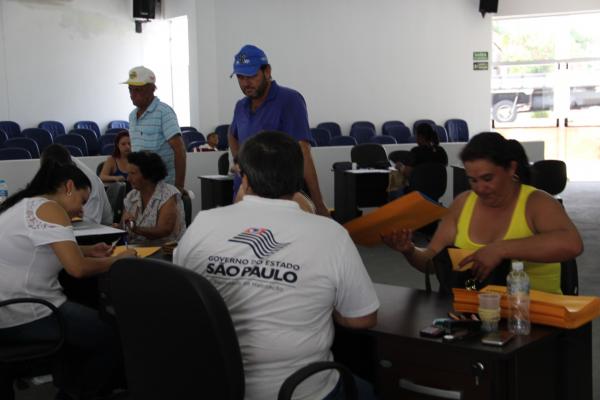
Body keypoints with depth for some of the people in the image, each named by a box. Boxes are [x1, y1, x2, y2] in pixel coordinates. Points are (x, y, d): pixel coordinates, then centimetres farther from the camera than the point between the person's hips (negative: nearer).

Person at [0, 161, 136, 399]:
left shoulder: (25, 204, 14)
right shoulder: (49, 209, -15)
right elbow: (77, 268, -24)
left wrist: (88, 251, 14)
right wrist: (117, 260, -7)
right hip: (24, 316, -10)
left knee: (84, 320, 29)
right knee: (113, 336, 2)